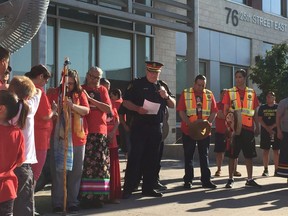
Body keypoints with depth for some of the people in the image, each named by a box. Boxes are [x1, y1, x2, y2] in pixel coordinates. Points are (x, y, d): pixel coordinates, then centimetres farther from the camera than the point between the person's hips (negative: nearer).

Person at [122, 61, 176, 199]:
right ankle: (128, 189, -4)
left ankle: (148, 188, 18)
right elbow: (125, 101, -2)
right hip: (139, 126, -5)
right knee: (135, 157, -7)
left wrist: (167, 97, -6)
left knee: (152, 159, 9)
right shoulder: (137, 84, 0)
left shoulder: (163, 86, 14)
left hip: (156, 127, 5)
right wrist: (137, 109, -19)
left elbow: (173, 105, 15)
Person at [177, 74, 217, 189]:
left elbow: (214, 112, 5)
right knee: (188, 156, 4)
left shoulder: (209, 95, 8)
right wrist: (190, 124, -17)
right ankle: (188, 180, 11)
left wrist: (207, 123, -11)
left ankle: (206, 180, 12)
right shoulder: (185, 94, 1)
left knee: (204, 155, 7)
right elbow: (181, 111, -5)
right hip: (188, 130, -2)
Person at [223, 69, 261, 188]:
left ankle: (250, 179, 14)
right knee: (232, 155, 3)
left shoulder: (251, 93, 9)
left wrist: (257, 127, 8)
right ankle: (230, 179, 11)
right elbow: (225, 110, 1)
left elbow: (255, 112, 12)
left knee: (249, 155, 6)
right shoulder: (229, 92, 4)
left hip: (248, 128, 2)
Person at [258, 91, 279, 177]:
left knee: (276, 151, 0)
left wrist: (272, 127, -15)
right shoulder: (262, 107, 8)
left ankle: (276, 170, 4)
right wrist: (267, 128, -11)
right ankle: (265, 170, 7)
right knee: (265, 151, 2)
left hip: (276, 132, -1)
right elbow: (260, 120, 1)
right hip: (265, 132, 1)